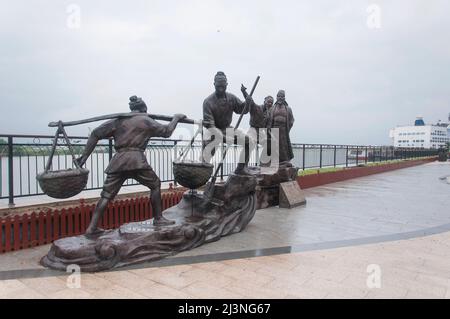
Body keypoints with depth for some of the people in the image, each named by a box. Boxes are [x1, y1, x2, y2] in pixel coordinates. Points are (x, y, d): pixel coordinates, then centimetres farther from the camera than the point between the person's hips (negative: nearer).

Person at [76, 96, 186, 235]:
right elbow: (167, 131, 13)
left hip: (117, 161, 4)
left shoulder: (118, 120, 17)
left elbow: (95, 134, 12)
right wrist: (176, 118, 29)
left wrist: (85, 156, 14)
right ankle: (158, 219, 16)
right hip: (136, 158, -4)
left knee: (107, 195, 9)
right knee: (155, 184, 14)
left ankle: (92, 227, 6)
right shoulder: (146, 120, 9)